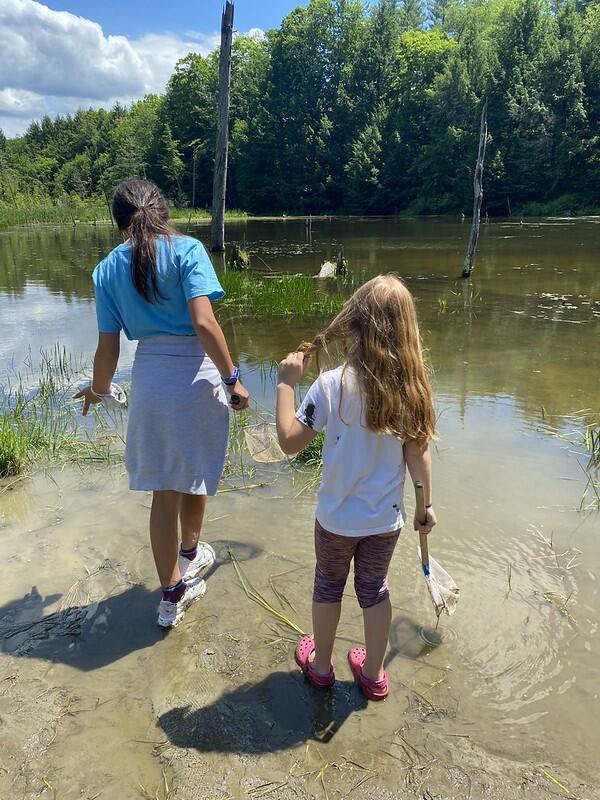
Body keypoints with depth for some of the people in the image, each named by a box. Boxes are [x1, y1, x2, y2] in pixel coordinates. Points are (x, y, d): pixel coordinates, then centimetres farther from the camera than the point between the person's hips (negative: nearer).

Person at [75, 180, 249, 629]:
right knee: (195, 477, 21)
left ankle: (173, 595, 23)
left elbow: (108, 347, 4)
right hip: (197, 376, -2)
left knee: (163, 490, 12)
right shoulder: (187, 249, -8)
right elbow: (203, 322, -20)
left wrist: (98, 390, 21)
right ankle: (189, 554, 48)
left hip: (149, 381, 3)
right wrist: (232, 379, -13)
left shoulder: (108, 269, 4)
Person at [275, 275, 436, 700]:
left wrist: (287, 383, -11)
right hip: (387, 519, 3)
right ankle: (374, 674, 40)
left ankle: (320, 664, 42)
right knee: (375, 588, 23)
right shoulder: (412, 387, -13)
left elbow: (289, 440, -19)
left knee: (329, 585, 22)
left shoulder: (332, 385, -23)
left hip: (337, 518, -2)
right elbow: (418, 456, -7)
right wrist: (425, 505, 7)